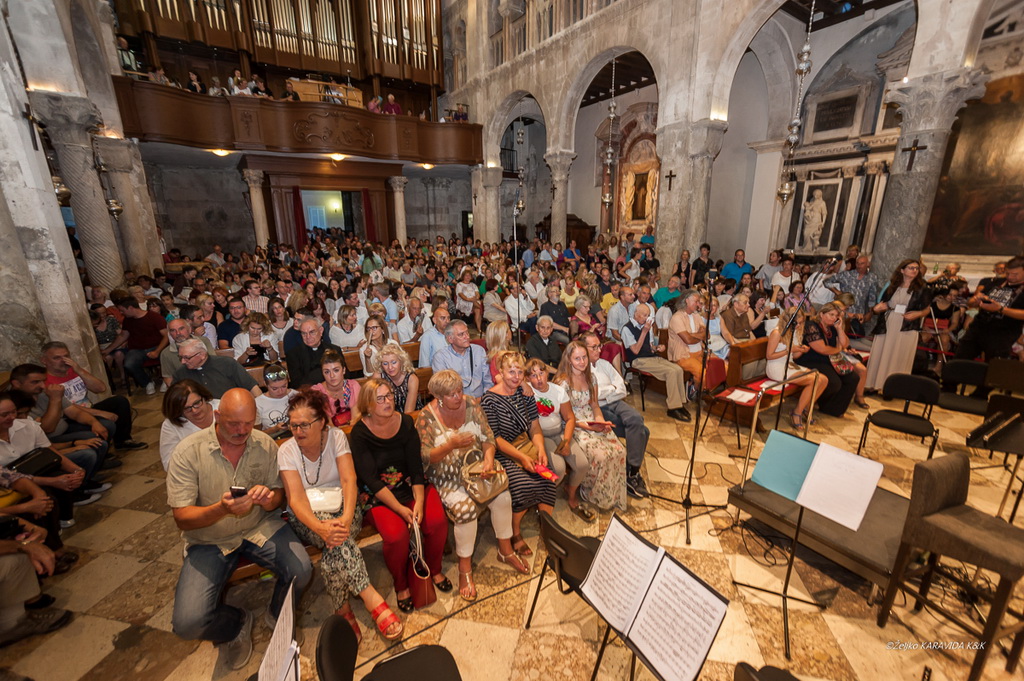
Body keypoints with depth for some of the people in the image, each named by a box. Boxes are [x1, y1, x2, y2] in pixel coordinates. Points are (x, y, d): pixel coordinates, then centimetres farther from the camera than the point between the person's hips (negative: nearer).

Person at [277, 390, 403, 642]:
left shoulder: (336, 437, -8)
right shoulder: (286, 451, -9)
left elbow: (349, 480, -19)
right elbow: (296, 499, -19)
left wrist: (346, 518, -39)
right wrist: (321, 527, -39)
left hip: (341, 508, 0)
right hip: (307, 517, 0)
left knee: (336, 540, -34)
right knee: (334, 538, -33)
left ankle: (343, 610, -20)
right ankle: (371, 598, -30)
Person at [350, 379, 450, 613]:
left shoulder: (406, 422, -5)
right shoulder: (359, 433, -12)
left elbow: (416, 467, -6)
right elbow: (371, 480, -15)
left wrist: (419, 502, -20)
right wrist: (400, 509, -23)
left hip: (410, 484, 3)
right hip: (378, 494, -2)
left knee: (437, 521, -21)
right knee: (396, 534, -28)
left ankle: (434, 570, 11)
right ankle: (401, 585, 6)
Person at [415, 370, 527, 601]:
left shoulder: (471, 403, -2)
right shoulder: (427, 417, -12)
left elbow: (487, 436, 0)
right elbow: (426, 457, -14)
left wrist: (489, 456, -19)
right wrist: (452, 445, -31)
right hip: (446, 473, -3)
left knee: (503, 495, -18)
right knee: (465, 507, -27)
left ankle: (505, 550, 8)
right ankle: (465, 567, -1)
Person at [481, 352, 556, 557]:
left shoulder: (525, 393, 6)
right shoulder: (489, 399, -12)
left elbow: (535, 426, 8)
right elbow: (495, 438, -13)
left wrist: (541, 449, -9)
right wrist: (522, 457, -19)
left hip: (526, 446, 5)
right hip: (502, 453, -5)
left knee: (546, 477, -19)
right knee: (523, 484, -25)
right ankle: (515, 534, 1)